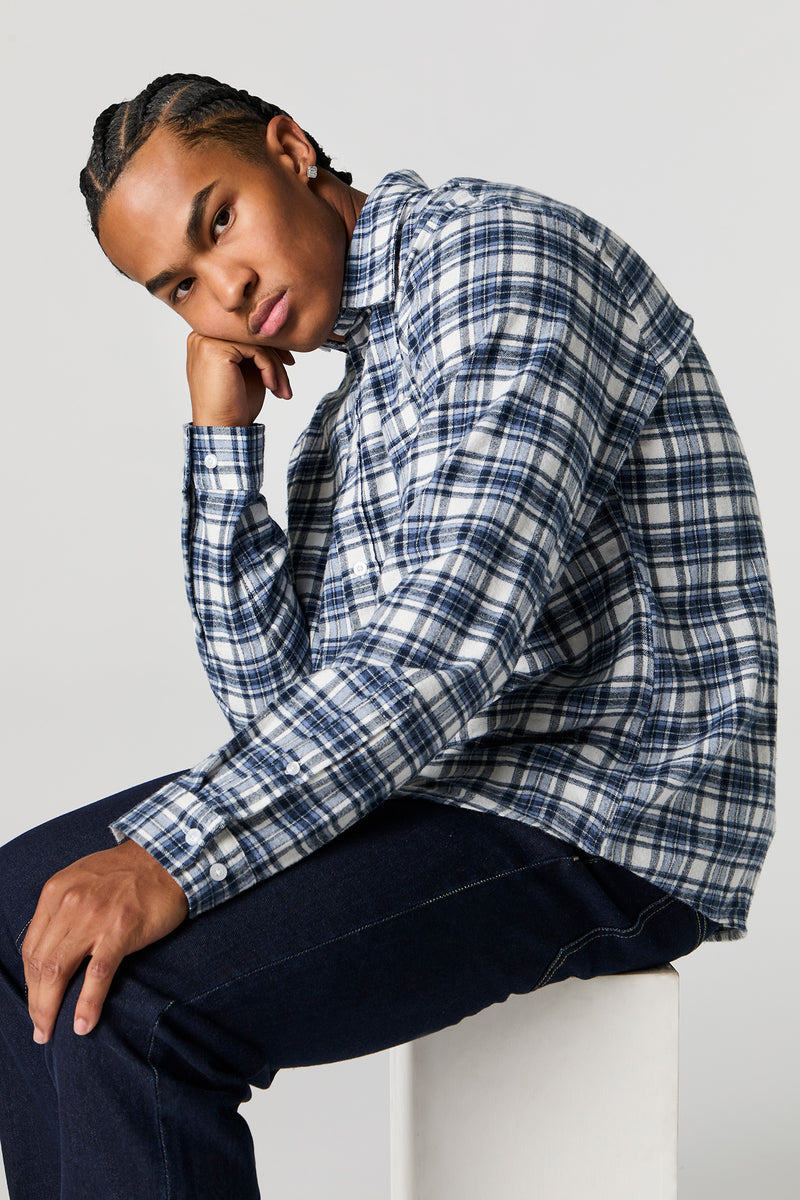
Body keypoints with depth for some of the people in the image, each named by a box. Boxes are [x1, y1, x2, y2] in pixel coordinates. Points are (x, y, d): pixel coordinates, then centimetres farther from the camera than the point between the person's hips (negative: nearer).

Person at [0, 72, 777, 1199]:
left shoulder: (501, 252, -13)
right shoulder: (341, 421, 16)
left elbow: (455, 631, -25)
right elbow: (275, 701, 9)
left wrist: (174, 854, -29)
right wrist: (223, 439, 2)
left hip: (605, 822, -9)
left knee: (125, 1000, -23)